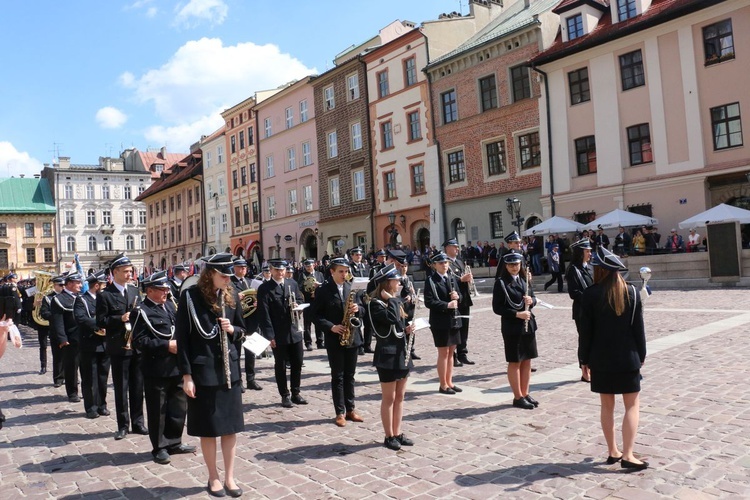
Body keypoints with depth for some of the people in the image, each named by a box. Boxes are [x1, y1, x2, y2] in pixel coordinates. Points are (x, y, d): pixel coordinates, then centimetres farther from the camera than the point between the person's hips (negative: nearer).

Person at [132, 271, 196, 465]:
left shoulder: (169, 305, 11)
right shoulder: (142, 311, -11)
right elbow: (139, 341, -18)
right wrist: (166, 345, -21)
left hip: (177, 367, 7)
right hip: (156, 370, -7)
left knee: (179, 407, 15)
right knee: (158, 410, 6)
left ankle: (174, 442, 30)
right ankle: (159, 447, 20)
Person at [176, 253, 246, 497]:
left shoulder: (231, 295, 3)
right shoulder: (191, 296, -11)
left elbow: (241, 329, 14)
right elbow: (182, 337, -10)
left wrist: (232, 330, -10)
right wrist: (186, 375, -13)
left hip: (229, 369, 4)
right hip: (203, 370, -4)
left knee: (231, 425, 9)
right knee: (209, 428, 7)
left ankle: (229, 477, 22)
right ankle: (213, 478, 24)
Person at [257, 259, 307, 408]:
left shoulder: (292, 283, 7)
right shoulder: (264, 288, -9)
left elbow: (300, 299, 19)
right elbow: (263, 314, -13)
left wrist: (297, 305, -6)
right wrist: (269, 335, -18)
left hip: (295, 331, 5)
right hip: (278, 334, -5)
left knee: (297, 364, 11)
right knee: (280, 366, 6)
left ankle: (296, 393, 25)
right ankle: (285, 396, 18)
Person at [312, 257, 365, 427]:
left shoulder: (352, 288, 7)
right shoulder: (323, 290, -6)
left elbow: (361, 309, 10)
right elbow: (316, 315, -7)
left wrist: (357, 309, -12)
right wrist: (331, 327, -19)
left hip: (352, 337, 4)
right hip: (334, 339, -4)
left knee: (349, 375, 12)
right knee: (337, 376, 3)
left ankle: (350, 409, 21)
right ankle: (340, 412, 11)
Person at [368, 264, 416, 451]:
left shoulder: (398, 300, 11)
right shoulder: (375, 303, -14)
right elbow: (393, 319, -30)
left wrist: (409, 329, 0)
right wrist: (391, 300, -17)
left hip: (402, 353, 8)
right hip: (387, 355, -8)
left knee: (400, 396, 13)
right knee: (389, 398, 2)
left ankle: (397, 433, 23)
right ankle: (389, 436, 14)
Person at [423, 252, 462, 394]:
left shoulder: (452, 278, 11)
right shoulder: (430, 280, -10)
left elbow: (459, 296, 15)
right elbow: (429, 302, -17)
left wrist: (457, 297, -7)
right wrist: (446, 305, -22)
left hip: (454, 320, 6)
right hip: (440, 321, -6)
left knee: (451, 352, 13)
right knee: (443, 352, 1)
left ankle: (449, 382, 23)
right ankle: (443, 385, 11)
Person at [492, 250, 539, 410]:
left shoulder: (525, 280, 9)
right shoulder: (501, 283, -10)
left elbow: (533, 298, 16)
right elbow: (497, 308, -13)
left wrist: (531, 301, -8)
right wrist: (517, 314, -20)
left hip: (528, 325, 6)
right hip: (512, 328, -6)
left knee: (527, 361, 12)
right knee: (515, 362, 3)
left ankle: (525, 394, 23)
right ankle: (518, 397, 12)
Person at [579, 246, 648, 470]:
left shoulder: (590, 294, -9)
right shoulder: (631, 292, -3)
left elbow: (585, 329, -7)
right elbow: (638, 327, 1)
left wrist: (585, 358, 3)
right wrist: (641, 355, 12)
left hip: (600, 359, 0)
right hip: (627, 359, 0)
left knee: (607, 406, 12)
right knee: (632, 405, 8)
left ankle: (613, 452, 20)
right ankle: (627, 455, 1)